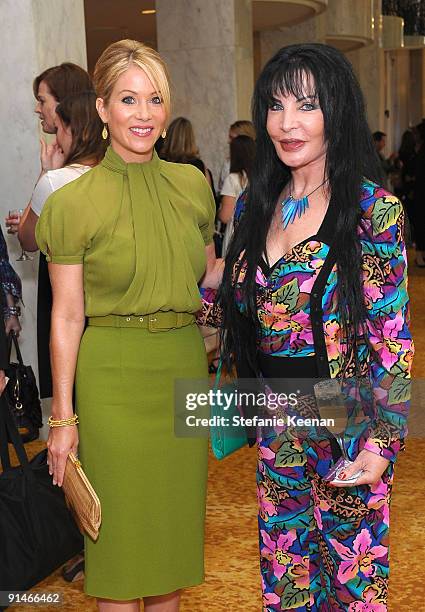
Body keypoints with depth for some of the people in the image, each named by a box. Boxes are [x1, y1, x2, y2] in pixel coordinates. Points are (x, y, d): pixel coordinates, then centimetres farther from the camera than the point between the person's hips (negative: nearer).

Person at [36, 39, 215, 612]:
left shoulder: (192, 185, 5)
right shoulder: (75, 201, -7)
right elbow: (66, 316, -6)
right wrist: (63, 417, -6)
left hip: (184, 369, 4)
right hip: (112, 376, -4)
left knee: (175, 519, 14)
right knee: (120, 528, 7)